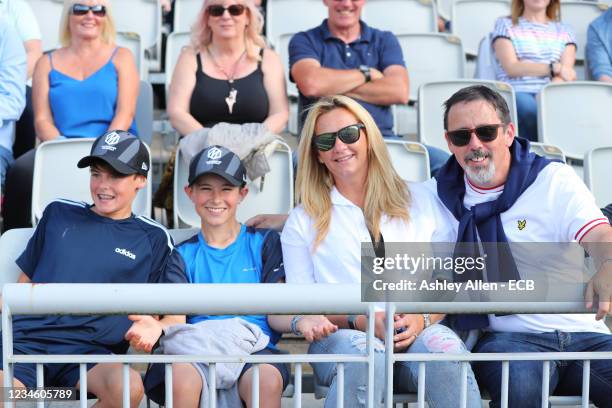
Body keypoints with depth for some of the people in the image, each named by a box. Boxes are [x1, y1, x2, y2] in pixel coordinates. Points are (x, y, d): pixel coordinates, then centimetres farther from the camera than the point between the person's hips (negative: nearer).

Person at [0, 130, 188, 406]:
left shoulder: (153, 239, 15)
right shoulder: (59, 213, 21)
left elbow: (177, 316, 14)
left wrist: (156, 328, -9)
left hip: (90, 349, 0)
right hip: (25, 337, 0)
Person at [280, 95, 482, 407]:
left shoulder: (421, 201, 19)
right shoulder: (303, 221, 16)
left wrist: (423, 318, -8)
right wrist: (360, 320, -10)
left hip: (417, 334, 1)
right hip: (343, 336, -1)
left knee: (446, 351, -35)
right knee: (362, 353, -38)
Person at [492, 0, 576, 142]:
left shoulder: (564, 30, 23)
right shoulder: (505, 24, 16)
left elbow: (566, 72, 5)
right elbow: (511, 67, 0)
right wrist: (554, 68, -6)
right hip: (516, 93, -2)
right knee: (528, 108, -38)